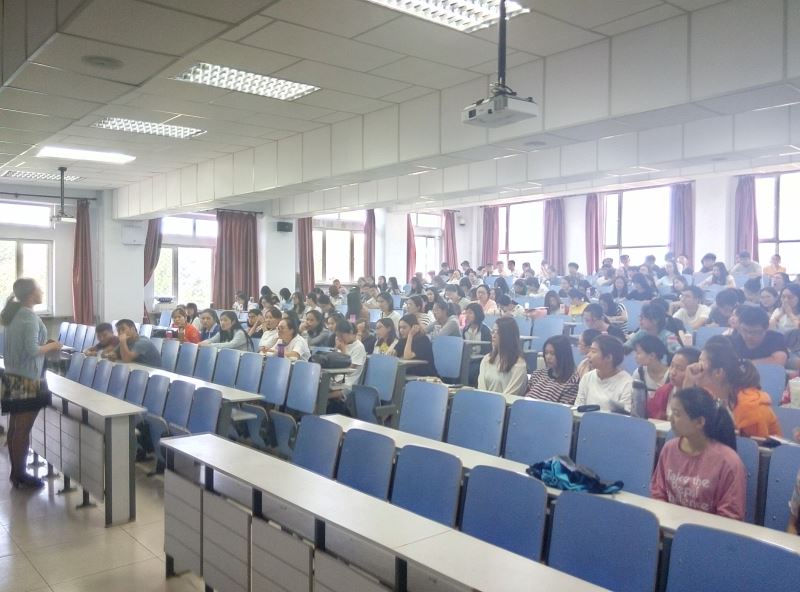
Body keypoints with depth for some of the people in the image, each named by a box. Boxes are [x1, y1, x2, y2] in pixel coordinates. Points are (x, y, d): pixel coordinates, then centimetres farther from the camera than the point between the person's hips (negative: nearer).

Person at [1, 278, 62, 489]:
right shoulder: (30, 316, -16)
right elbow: (31, 350, -23)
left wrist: (44, 346, 15)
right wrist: (51, 346, -7)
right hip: (27, 379, -9)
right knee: (23, 429, -1)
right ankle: (21, 475, 7)